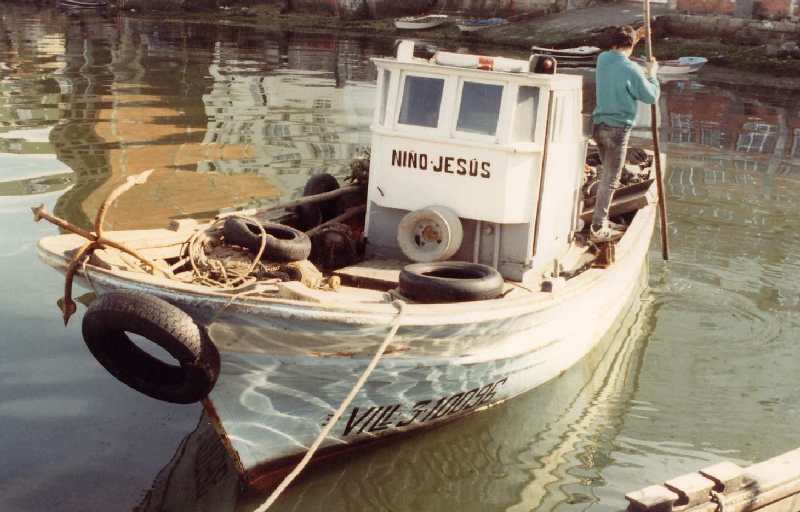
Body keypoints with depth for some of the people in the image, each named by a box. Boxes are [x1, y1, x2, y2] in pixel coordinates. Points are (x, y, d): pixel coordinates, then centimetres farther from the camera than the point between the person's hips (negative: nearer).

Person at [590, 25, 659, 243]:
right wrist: (651, 74, 9)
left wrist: (635, 36, 32)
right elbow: (651, 96, -5)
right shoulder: (631, 69, -17)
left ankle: (602, 221, 28)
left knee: (607, 175, 20)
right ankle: (597, 229, 3)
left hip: (599, 124, 8)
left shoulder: (603, 59, 4)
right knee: (610, 180, 0)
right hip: (617, 128, -8)